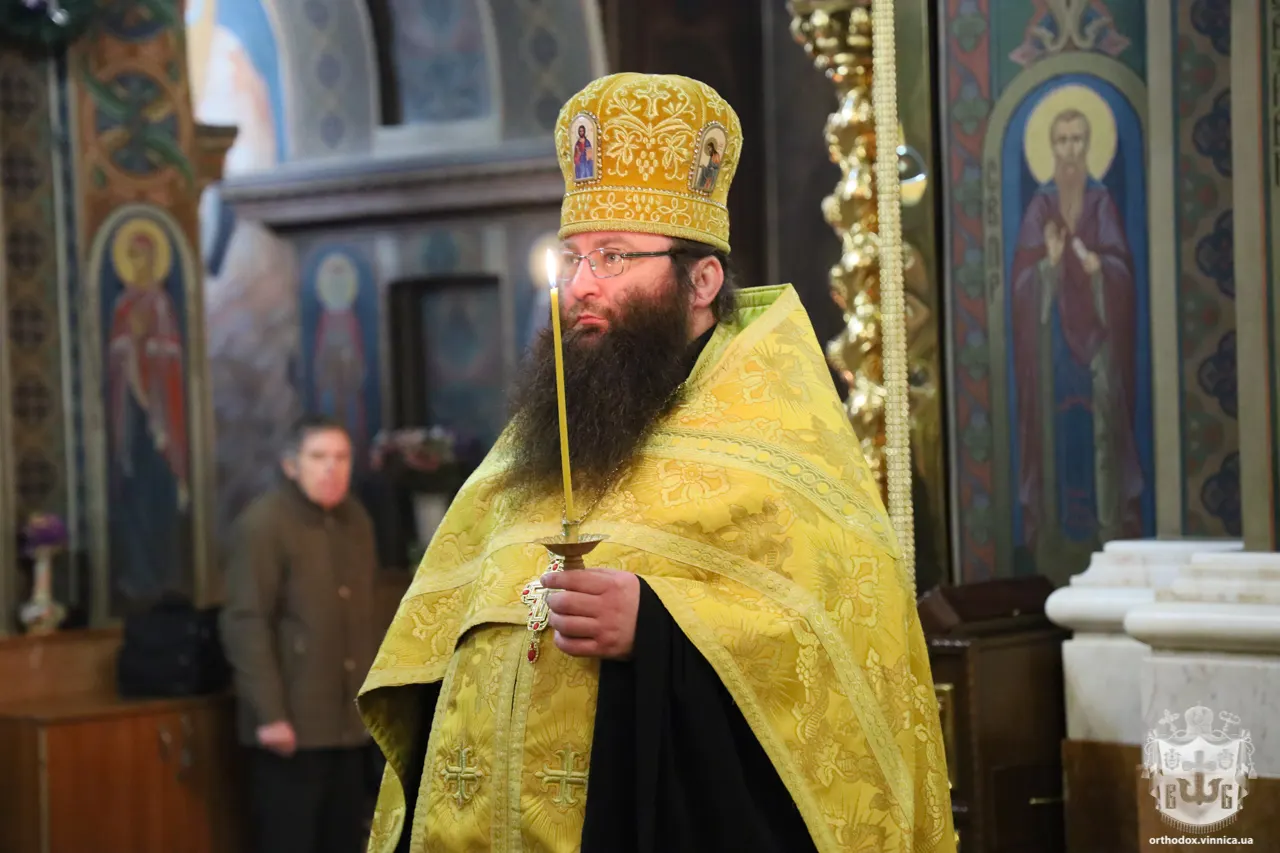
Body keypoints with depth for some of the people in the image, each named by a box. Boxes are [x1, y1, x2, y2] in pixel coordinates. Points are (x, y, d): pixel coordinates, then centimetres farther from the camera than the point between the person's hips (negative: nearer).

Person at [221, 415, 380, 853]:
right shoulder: (263, 523, -12)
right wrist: (269, 714, -21)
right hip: (293, 725, -7)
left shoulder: (356, 521, 12)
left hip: (349, 722, 7)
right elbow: (246, 623, -16)